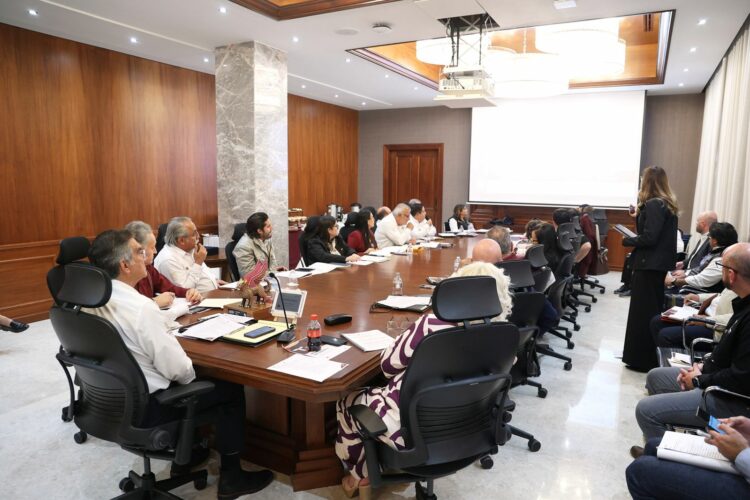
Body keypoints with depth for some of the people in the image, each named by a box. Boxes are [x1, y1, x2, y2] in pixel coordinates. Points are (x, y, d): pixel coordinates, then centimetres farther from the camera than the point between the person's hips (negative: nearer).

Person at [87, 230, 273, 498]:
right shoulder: (140, 307, -30)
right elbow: (176, 368, -25)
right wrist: (192, 373, -5)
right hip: (143, 406, -9)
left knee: (197, 372, 26)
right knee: (231, 388, 4)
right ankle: (231, 477, 16)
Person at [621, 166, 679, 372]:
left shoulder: (653, 204, -16)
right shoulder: (667, 204, 13)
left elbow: (649, 238, -21)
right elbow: (660, 234, 13)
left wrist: (627, 241, -6)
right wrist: (641, 214, 9)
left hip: (650, 264, -10)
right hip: (661, 263, 10)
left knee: (643, 311, -2)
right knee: (653, 310, 16)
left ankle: (643, 360, 5)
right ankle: (650, 356, 27)